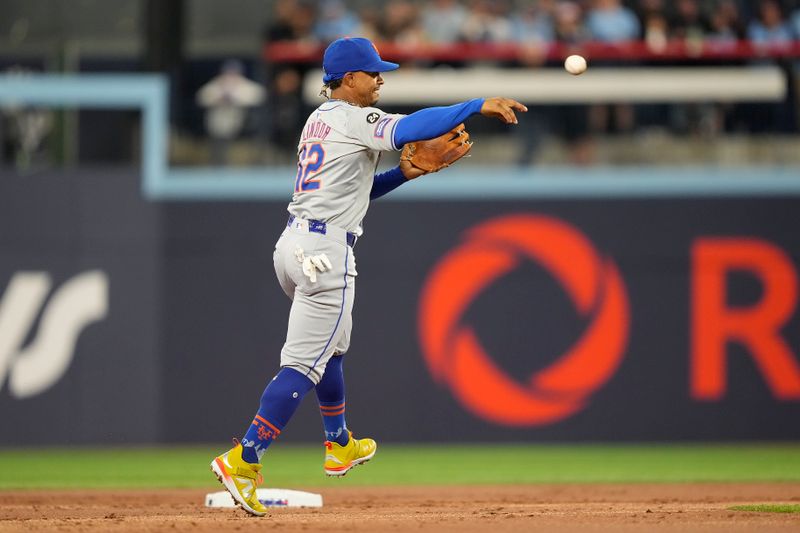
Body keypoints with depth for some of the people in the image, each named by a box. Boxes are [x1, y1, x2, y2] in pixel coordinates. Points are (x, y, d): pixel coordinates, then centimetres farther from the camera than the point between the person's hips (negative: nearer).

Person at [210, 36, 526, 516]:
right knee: (304, 364, -10)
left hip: (293, 243, 10)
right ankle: (243, 460, -17)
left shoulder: (319, 120, 20)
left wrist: (403, 175, 15)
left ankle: (340, 446, 39)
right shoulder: (353, 119, -9)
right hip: (325, 252, -10)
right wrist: (478, 106, -23)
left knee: (330, 346, 27)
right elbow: (412, 126, -24)